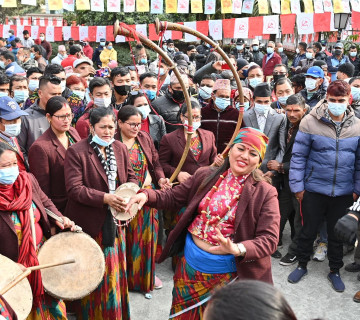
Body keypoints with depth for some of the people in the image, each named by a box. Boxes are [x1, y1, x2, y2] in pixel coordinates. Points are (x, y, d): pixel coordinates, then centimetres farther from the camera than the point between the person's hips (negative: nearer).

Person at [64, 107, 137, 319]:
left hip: (115, 219, 5)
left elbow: (131, 177, 11)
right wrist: (105, 198, -27)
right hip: (90, 223, -5)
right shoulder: (76, 151, -14)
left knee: (116, 269, 18)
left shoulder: (120, 148, 4)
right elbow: (74, 188, -20)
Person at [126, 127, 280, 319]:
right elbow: (173, 197, 3)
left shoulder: (265, 194, -13)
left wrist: (238, 249, -37)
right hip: (191, 266, 4)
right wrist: (147, 195, -16)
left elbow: (268, 240, -19)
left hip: (227, 275, -3)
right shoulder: (206, 176, -2)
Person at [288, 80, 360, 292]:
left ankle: (335, 271, 34)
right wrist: (297, 185, -9)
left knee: (337, 233, 16)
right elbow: (298, 156, -7)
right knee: (308, 230, 12)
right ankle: (302, 265, 34)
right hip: (314, 189, -2)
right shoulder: (311, 122, -11)